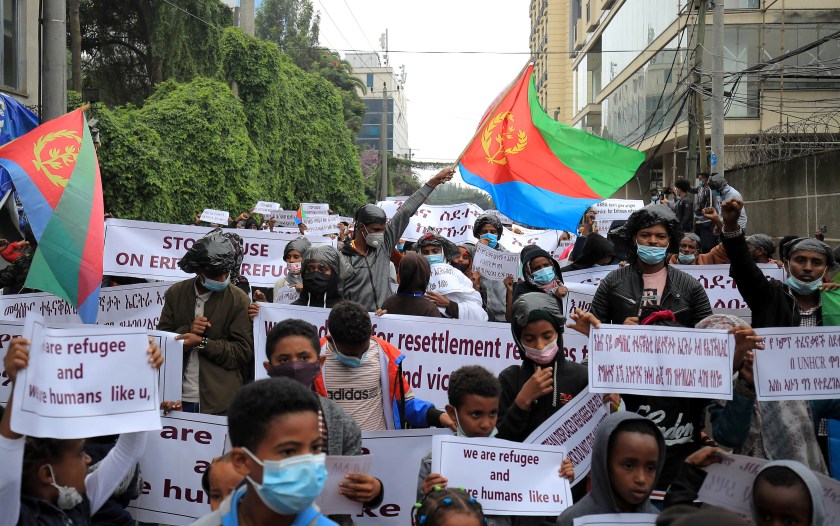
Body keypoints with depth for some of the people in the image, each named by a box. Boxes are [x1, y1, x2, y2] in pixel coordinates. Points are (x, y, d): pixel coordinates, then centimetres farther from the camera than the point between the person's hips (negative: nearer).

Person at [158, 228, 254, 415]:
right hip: (178, 399, 3)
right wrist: (187, 330, -11)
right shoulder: (176, 293, 6)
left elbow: (243, 352, -7)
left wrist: (202, 342, -16)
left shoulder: (239, 300, -3)